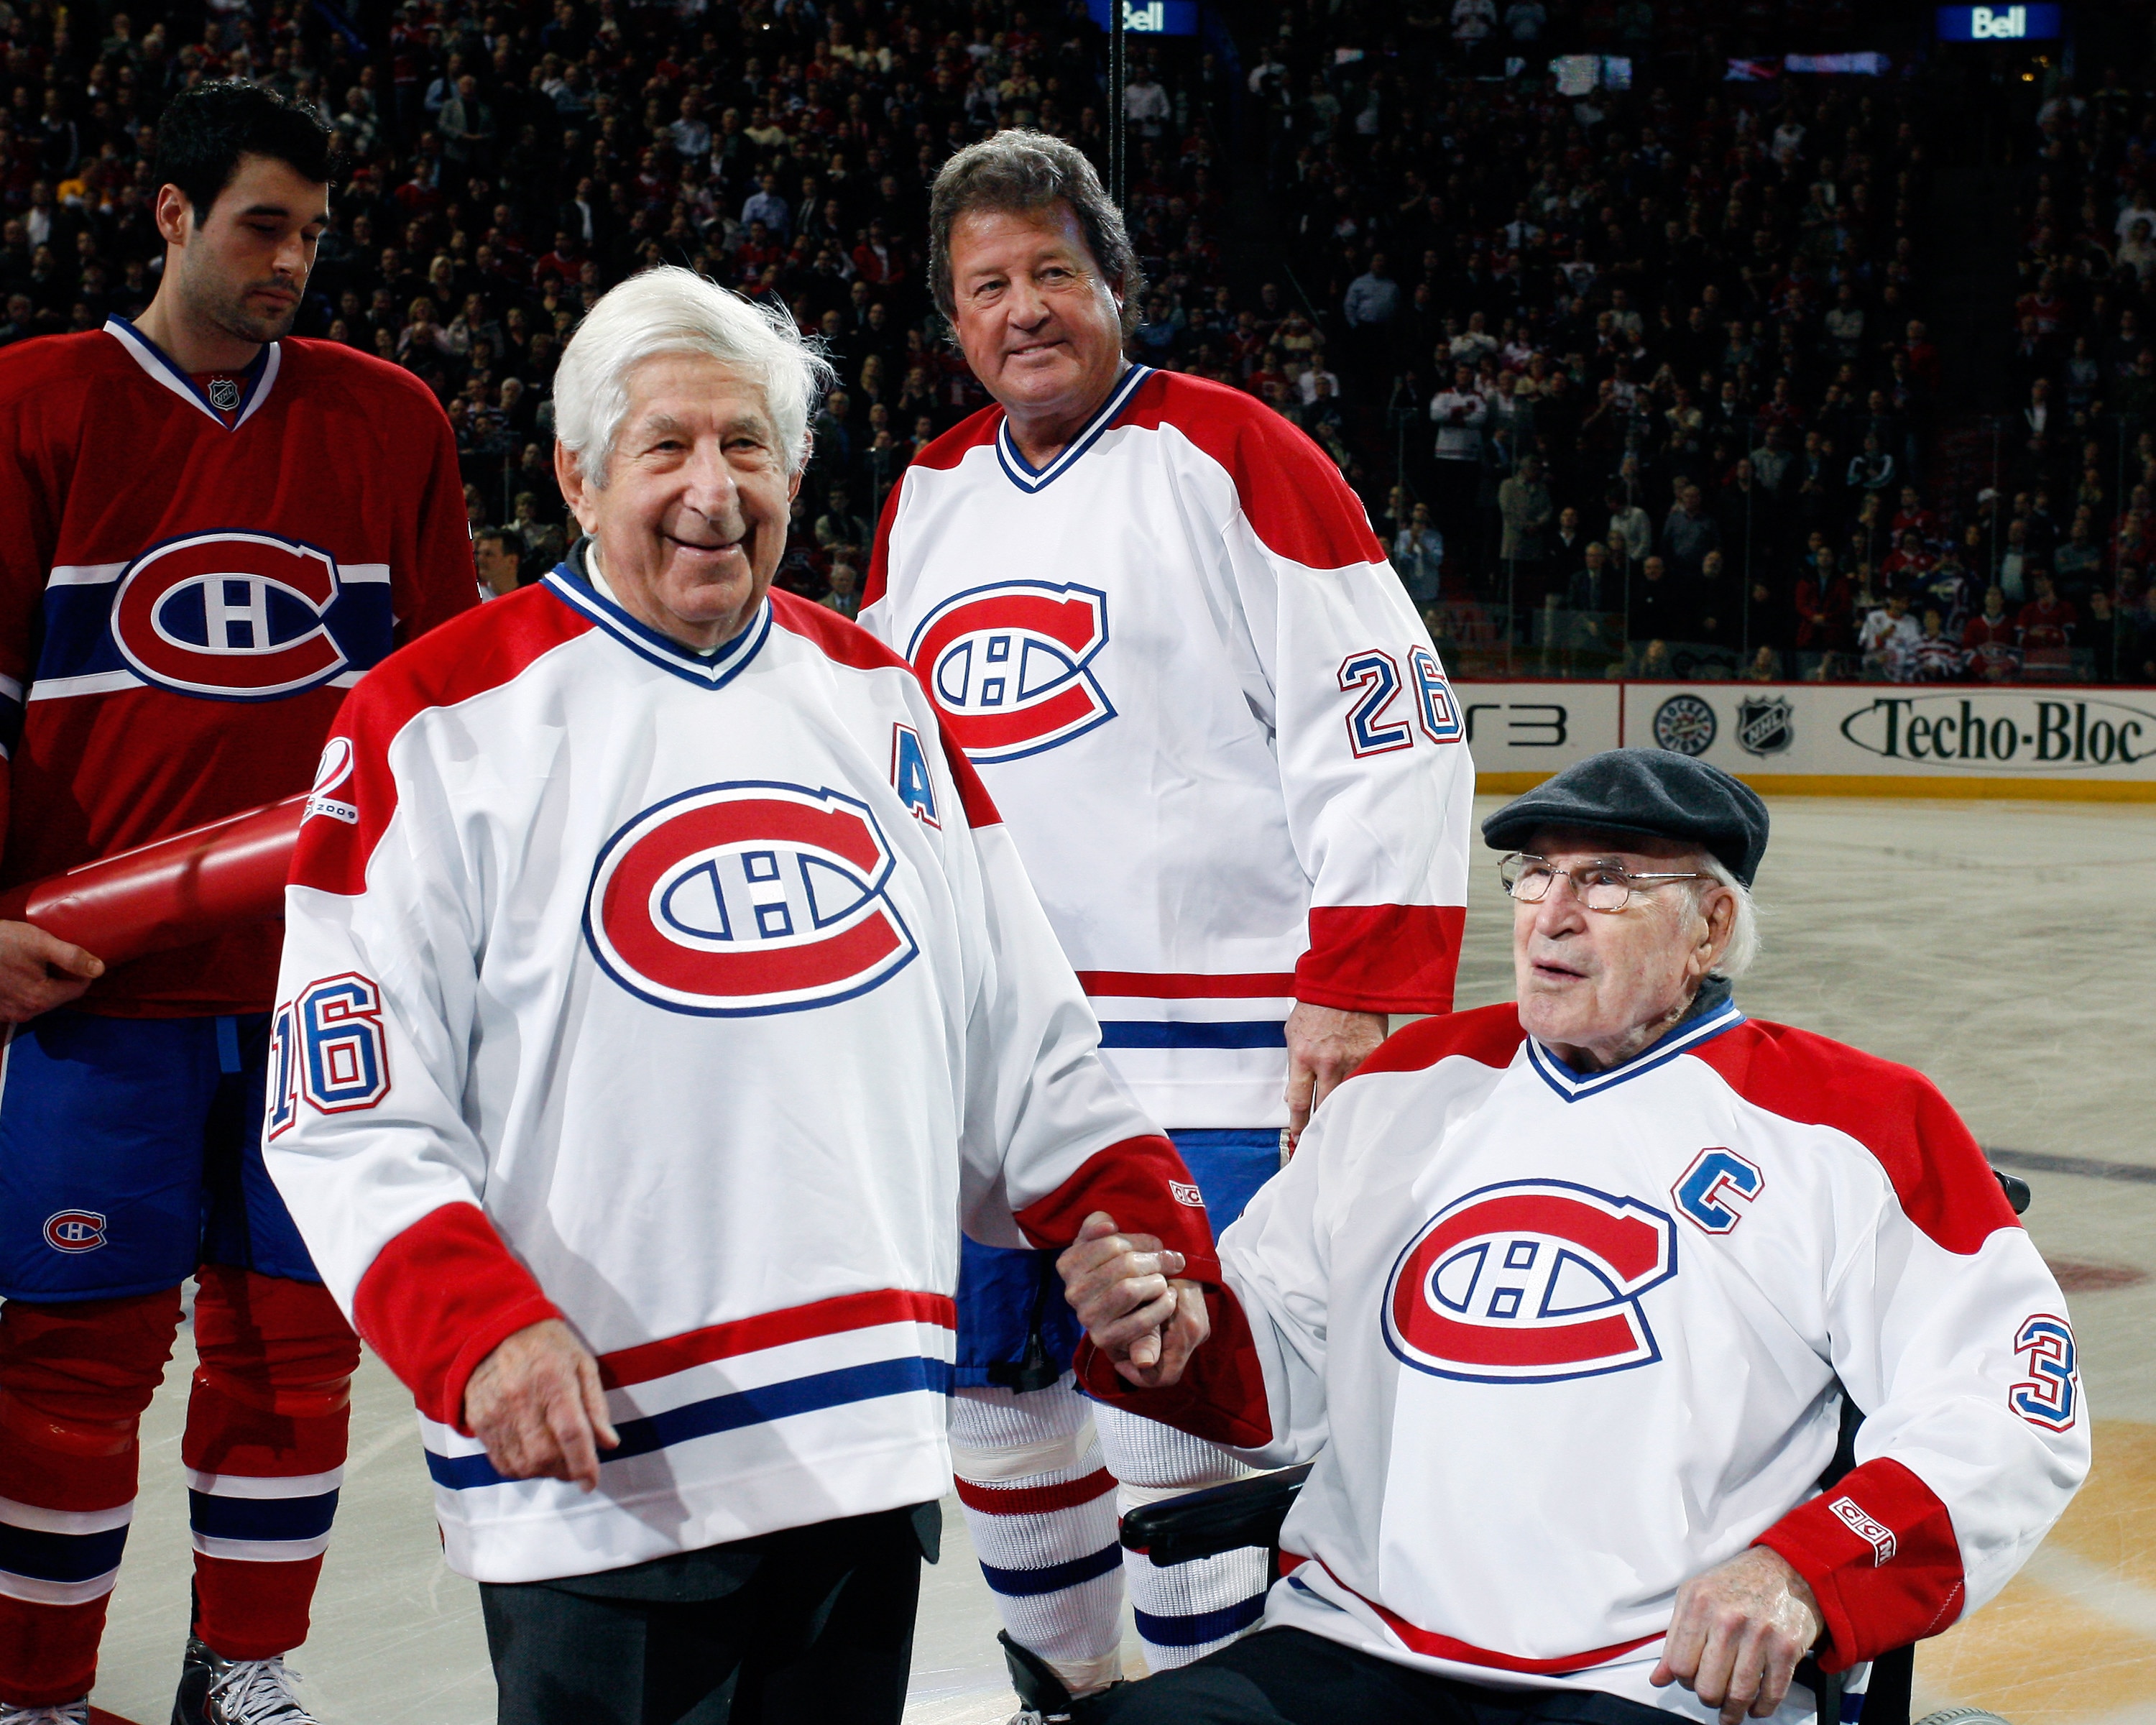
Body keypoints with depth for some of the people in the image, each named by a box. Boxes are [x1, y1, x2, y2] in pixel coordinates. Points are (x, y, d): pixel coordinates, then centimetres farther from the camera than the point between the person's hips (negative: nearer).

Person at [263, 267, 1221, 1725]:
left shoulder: (877, 696, 14)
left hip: (871, 1450, 5)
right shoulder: (435, 727, -4)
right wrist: (477, 1330, -20)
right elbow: (352, 1120, -7)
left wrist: (1135, 1218, 4)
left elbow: (1022, 1044, 17)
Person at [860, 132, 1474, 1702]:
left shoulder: (1229, 457, -8)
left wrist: (1360, 985, -16)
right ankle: (1071, 1674, 32)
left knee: (1172, 1416, -8)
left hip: (1204, 1046, -7)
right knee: (994, 1381, 14)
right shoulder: (929, 499, 13)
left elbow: (1391, 733, -12)